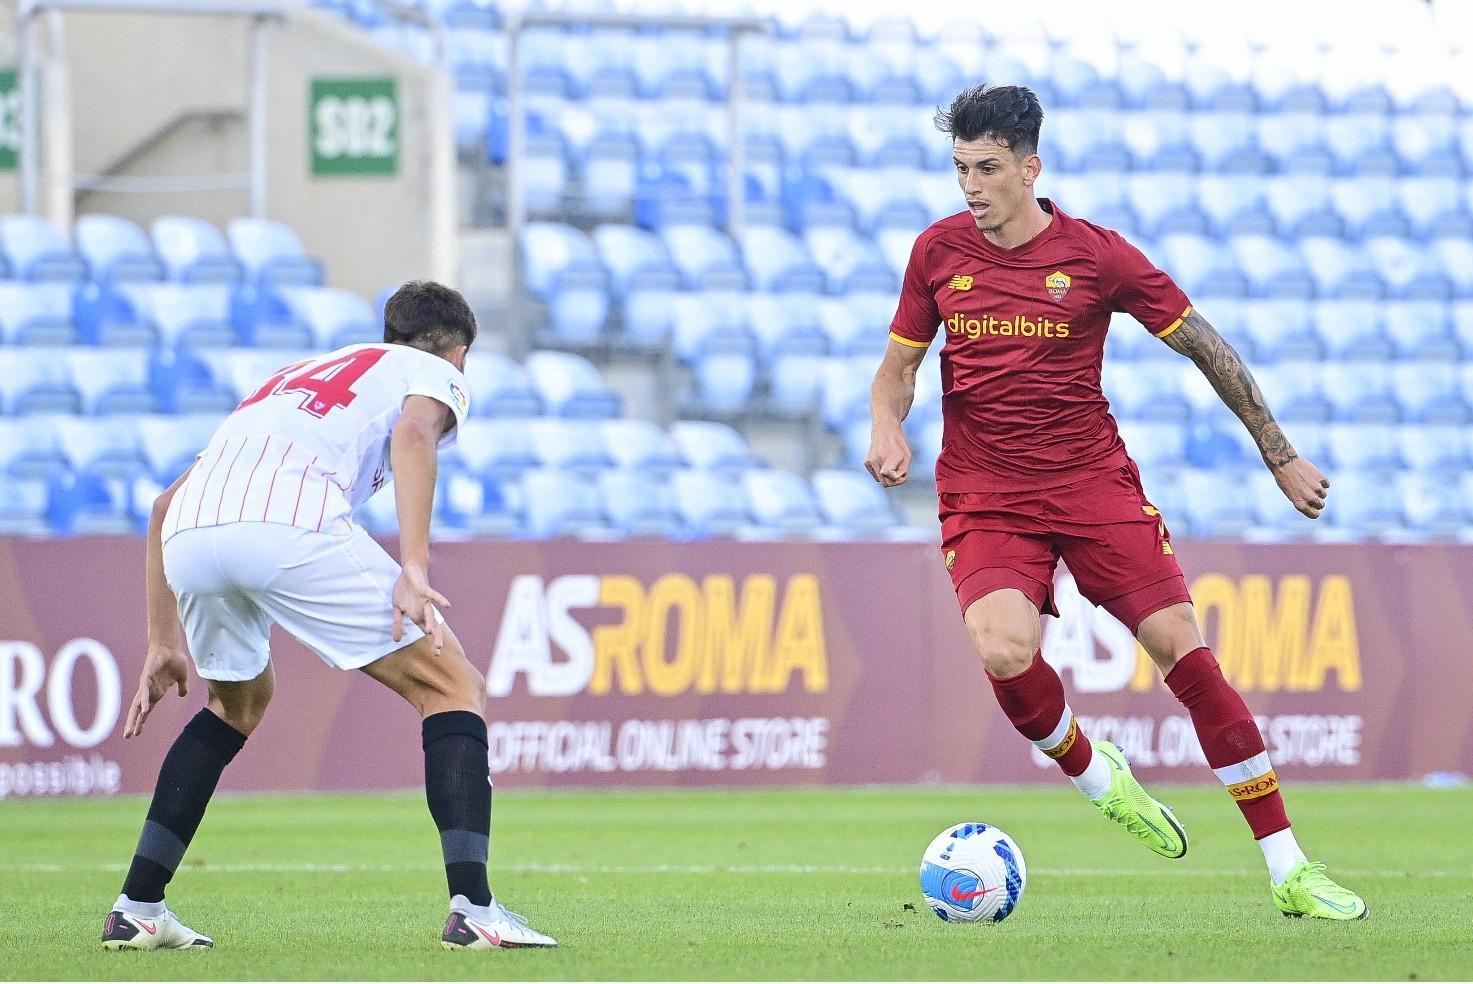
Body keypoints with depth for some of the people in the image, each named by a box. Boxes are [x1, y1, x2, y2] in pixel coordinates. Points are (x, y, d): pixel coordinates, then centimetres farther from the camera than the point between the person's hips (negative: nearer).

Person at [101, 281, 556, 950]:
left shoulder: (289, 379, 42)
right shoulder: (436, 373, 24)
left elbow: (165, 504, 40)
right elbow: (413, 434, -3)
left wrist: (162, 644, 40)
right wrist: (414, 569, -14)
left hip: (189, 539, 6)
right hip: (292, 523, -6)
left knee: (238, 703, 32)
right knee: (452, 687, 7)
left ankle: (136, 911, 27)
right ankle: (472, 909, -7)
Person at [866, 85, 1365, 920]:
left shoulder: (1096, 255, -6)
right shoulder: (939, 251, 1)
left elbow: (1206, 348, 4)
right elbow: (899, 366, 14)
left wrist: (1280, 456, 7)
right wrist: (889, 431, -9)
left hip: (1094, 483, -1)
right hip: (984, 498, 1)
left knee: (1184, 649, -10)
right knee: (1005, 651, -27)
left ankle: (1290, 870, -4)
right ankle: (1094, 776, 6)